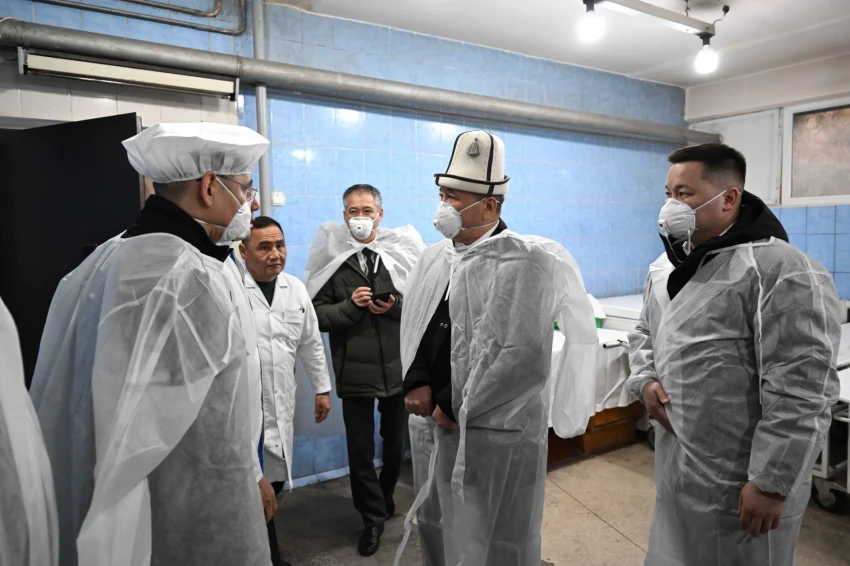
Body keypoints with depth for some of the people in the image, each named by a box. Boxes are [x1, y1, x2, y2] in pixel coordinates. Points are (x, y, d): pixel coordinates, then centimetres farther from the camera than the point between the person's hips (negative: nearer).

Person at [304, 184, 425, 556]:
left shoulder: (403, 251, -3)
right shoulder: (331, 257, -4)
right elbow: (317, 314, -5)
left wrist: (396, 307, -18)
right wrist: (351, 305, -20)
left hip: (398, 367, 1)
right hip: (354, 371, -1)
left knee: (396, 444, 20)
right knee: (360, 450, 11)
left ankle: (385, 499, 48)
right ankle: (373, 517, 33)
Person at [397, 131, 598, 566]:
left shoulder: (527, 262, -14)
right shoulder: (434, 257, 8)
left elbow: (525, 358, -19)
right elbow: (413, 329, 12)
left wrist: (456, 407, -14)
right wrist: (417, 383, -7)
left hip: (495, 434, -6)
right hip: (430, 425, 7)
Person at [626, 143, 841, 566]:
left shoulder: (782, 272, -20)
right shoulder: (665, 267, 6)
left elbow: (801, 393, -22)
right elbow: (644, 334, 18)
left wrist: (771, 484, -19)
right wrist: (645, 381, -2)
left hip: (741, 483, -7)